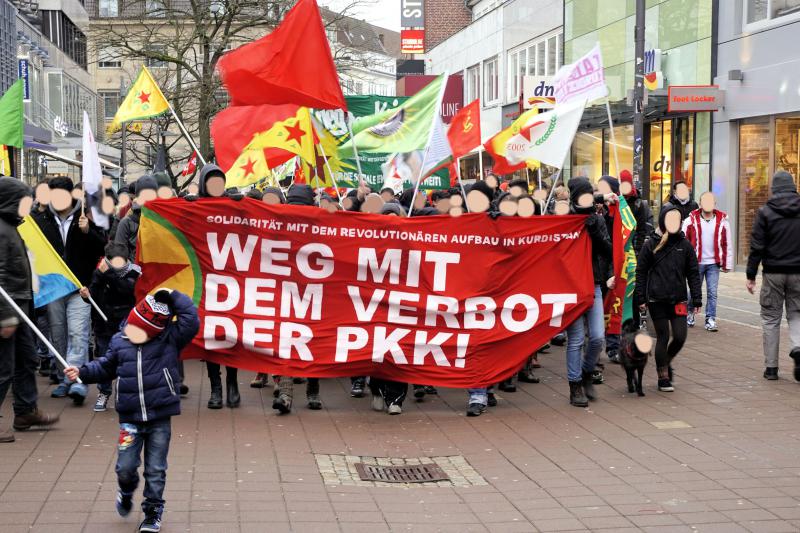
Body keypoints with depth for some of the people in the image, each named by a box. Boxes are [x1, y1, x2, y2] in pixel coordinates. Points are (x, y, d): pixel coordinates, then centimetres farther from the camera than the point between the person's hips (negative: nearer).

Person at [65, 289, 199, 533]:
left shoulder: (170, 338, -4)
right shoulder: (118, 341, 3)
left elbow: (190, 320, -16)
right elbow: (105, 367, 17)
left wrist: (172, 296, -12)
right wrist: (82, 372, 5)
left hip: (160, 419, -2)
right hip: (130, 419, 2)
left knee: (155, 470, 5)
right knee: (125, 467, 1)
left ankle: (153, 512, 22)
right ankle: (126, 492, 35)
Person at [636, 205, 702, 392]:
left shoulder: (685, 245, 6)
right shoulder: (651, 245, 0)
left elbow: (693, 273, 8)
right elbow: (641, 272, 2)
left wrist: (697, 299, 3)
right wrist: (641, 299, -3)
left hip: (678, 299, 2)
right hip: (657, 300, -2)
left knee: (680, 337, -2)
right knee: (663, 337, 2)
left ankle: (667, 361, 28)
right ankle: (663, 377, 14)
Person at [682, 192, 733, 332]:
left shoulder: (722, 221, 2)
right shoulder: (691, 220, -2)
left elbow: (727, 244, 6)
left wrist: (727, 264, 5)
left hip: (713, 263, 1)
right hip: (696, 262, -1)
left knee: (712, 293, 0)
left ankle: (710, 320, 7)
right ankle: (690, 313, 33)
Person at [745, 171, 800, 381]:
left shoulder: (765, 212, -5)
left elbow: (757, 247, -6)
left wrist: (751, 275, -1)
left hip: (773, 273, -1)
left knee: (771, 318, 8)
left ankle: (771, 367, 9)